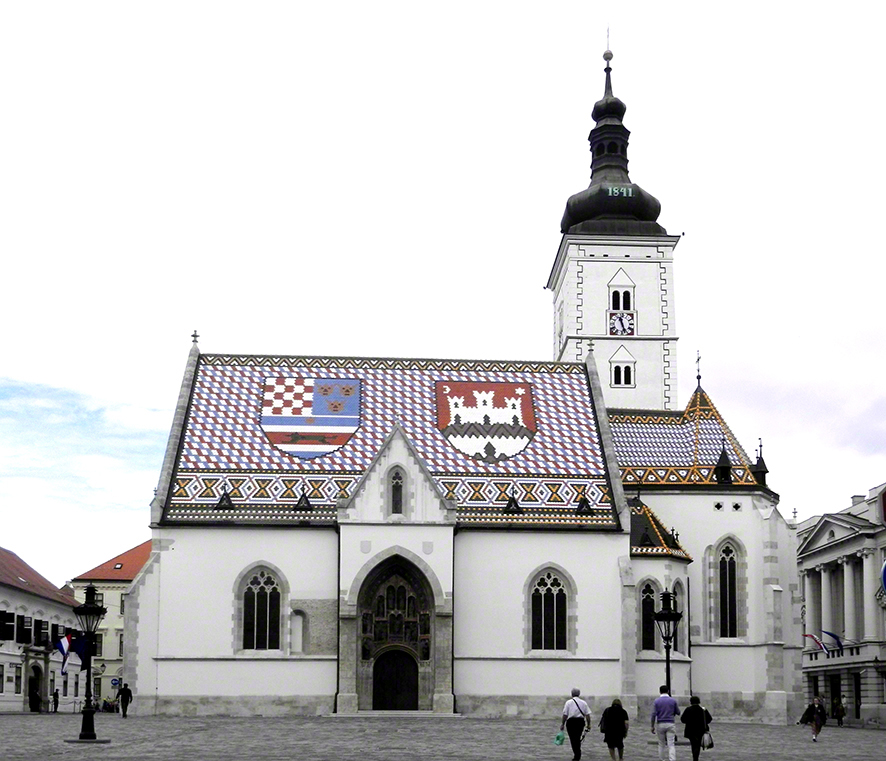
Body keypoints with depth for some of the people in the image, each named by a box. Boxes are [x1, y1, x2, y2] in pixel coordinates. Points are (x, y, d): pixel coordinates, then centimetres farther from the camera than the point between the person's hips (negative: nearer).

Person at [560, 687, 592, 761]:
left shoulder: (568, 702, -4)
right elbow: (587, 715, 1)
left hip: (571, 722, -3)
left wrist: (562, 724, 1)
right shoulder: (583, 703, 5)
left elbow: (565, 714, -6)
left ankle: (577, 755, -7)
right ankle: (578, 754, 24)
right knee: (578, 739, 18)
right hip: (581, 721, 3)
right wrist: (588, 724, 8)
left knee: (573, 739, 0)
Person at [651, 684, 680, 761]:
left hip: (660, 724, 0)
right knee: (671, 744, -5)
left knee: (662, 744, 14)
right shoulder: (673, 701, 1)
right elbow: (678, 713, 10)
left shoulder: (657, 701, -2)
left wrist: (652, 726, -3)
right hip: (670, 724, 0)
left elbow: (654, 714, -8)